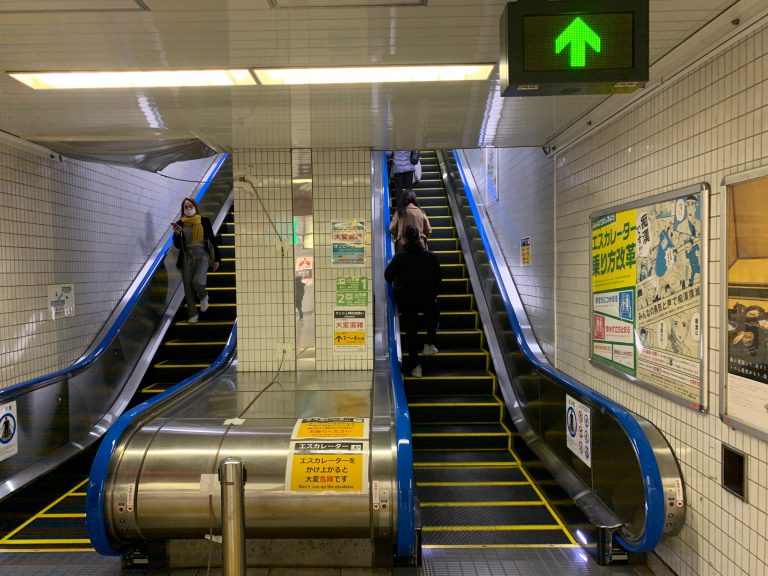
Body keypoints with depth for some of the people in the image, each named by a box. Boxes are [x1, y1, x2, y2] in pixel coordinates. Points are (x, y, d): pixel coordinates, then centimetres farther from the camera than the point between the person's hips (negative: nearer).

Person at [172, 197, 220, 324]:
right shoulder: (180, 223, 3)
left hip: (202, 256, -2)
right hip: (187, 257, 2)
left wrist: (217, 259, 2)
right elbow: (177, 245, 4)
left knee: (197, 282, -22)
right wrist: (176, 234, -15)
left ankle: (203, 296, 13)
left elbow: (212, 240, 4)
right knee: (188, 287, 3)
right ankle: (193, 315, 16)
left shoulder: (204, 221, 0)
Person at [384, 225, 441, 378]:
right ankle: (429, 344, 19)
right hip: (427, 298, 1)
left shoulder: (400, 256, -8)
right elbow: (437, 279, 5)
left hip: (406, 300, -1)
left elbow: (388, 276, -1)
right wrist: (434, 294, 20)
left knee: (411, 329, 6)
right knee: (433, 316, 31)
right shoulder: (431, 256, 0)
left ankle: (414, 364, 7)